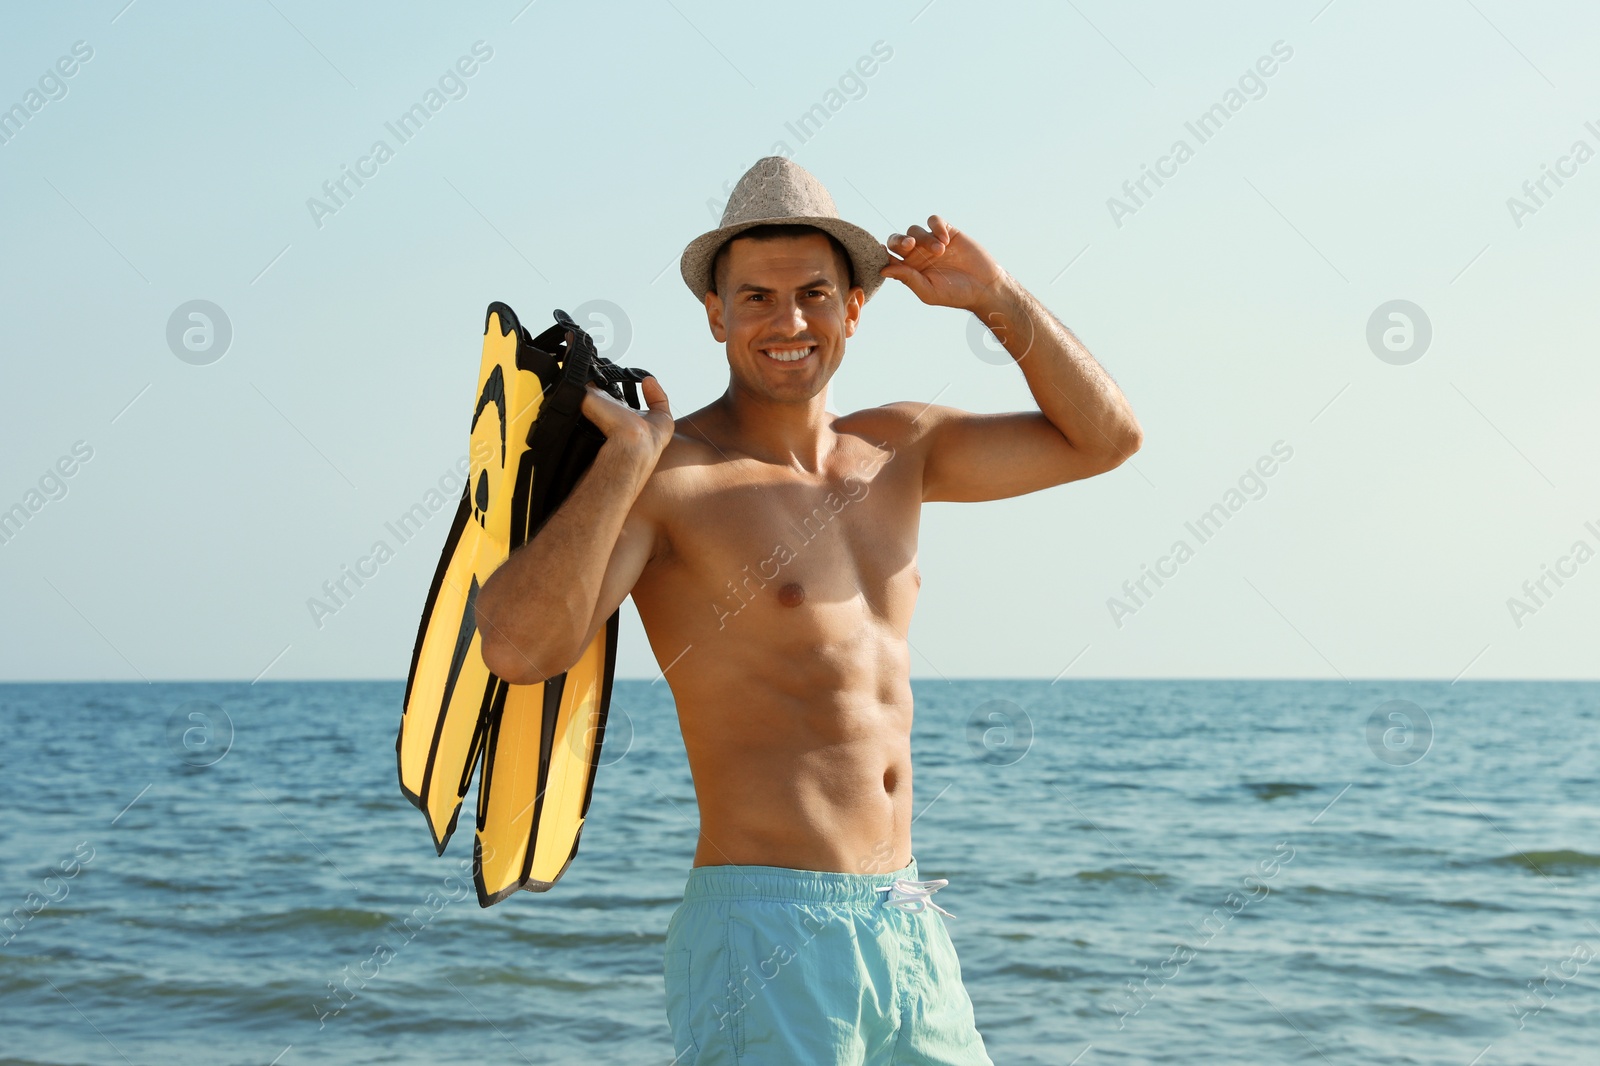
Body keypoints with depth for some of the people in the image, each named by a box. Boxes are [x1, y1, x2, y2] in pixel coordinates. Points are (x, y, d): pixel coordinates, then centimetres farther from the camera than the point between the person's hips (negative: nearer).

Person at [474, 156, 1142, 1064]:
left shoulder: (896, 450, 13)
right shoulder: (661, 477, -9)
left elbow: (1105, 438, 17)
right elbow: (518, 648, -23)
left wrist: (997, 298, 6)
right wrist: (629, 457, -25)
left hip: (907, 930, 7)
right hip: (763, 940, -7)